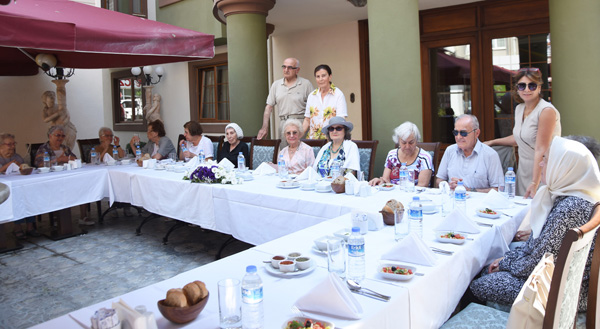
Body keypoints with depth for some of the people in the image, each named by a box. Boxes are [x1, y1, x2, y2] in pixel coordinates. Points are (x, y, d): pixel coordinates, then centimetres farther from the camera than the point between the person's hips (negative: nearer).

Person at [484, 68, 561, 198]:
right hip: (524, 172, 7)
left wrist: (535, 183, -25)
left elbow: (541, 150, -22)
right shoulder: (519, 109, 8)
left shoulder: (547, 111, -16)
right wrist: (492, 142, 26)